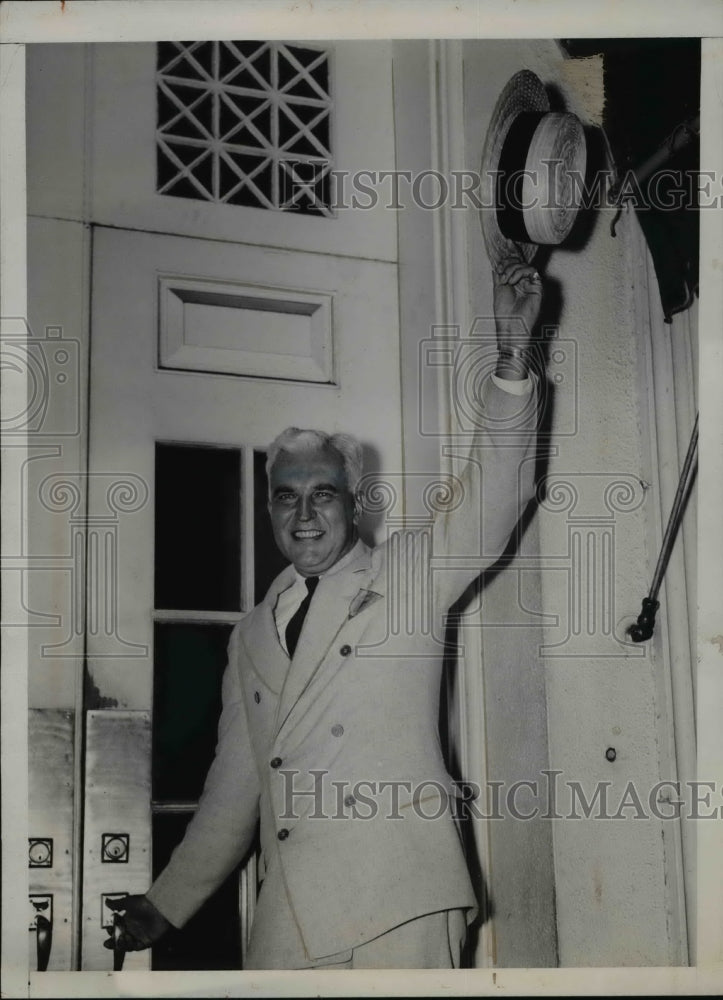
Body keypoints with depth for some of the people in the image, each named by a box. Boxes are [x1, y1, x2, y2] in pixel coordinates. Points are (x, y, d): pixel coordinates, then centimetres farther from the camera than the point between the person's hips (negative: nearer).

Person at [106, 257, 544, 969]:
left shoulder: (408, 576, 8)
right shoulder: (253, 637, 20)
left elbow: (491, 497, -7)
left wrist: (510, 355, -19)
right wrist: (166, 904, 25)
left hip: (397, 909, -4)